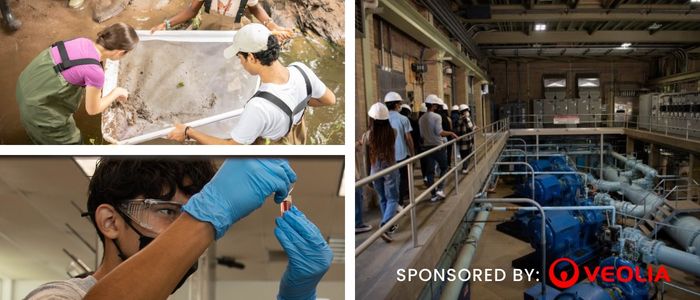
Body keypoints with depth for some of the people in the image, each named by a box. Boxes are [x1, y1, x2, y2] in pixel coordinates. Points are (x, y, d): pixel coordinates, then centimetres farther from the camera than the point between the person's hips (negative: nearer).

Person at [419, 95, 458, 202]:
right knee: (443, 168, 12)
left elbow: (422, 135, 10)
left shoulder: (421, 119, 6)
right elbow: (439, 132, -21)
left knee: (430, 171, 6)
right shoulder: (437, 117, -12)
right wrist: (451, 133, -9)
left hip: (427, 147, 5)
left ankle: (433, 194, 9)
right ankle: (440, 189, 1)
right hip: (438, 146, -5)